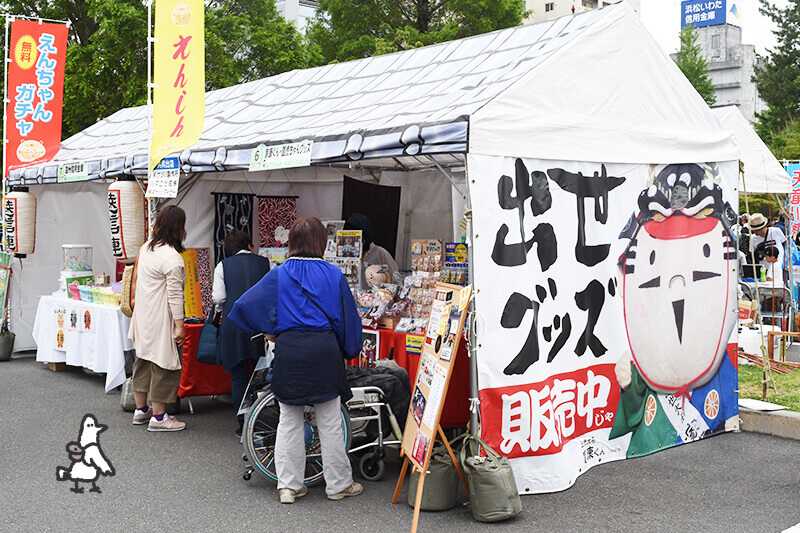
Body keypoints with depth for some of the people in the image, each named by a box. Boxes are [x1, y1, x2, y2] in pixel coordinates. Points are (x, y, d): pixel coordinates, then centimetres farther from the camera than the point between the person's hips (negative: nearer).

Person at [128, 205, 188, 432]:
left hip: (143, 317, 9)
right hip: (161, 320, -9)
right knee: (164, 364, 1)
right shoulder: (172, 258, -20)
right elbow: (174, 295, -20)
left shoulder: (146, 248, 8)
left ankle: (141, 410, 30)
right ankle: (158, 417, 7)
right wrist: (179, 325, -17)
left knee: (144, 361, 18)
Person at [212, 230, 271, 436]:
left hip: (234, 327, -1)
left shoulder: (223, 266, 5)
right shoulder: (265, 263, 8)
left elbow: (219, 298, -2)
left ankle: (244, 425, 8)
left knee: (239, 377, 6)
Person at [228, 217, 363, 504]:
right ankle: (338, 483, 18)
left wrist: (269, 331, 11)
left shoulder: (279, 275, 1)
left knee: (289, 419, 10)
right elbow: (348, 318, 8)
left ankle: (289, 485, 14)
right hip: (324, 350, 0)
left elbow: (246, 304, -1)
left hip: (288, 349, 1)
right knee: (330, 420, 8)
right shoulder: (334, 275, 1)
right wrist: (348, 349, 22)